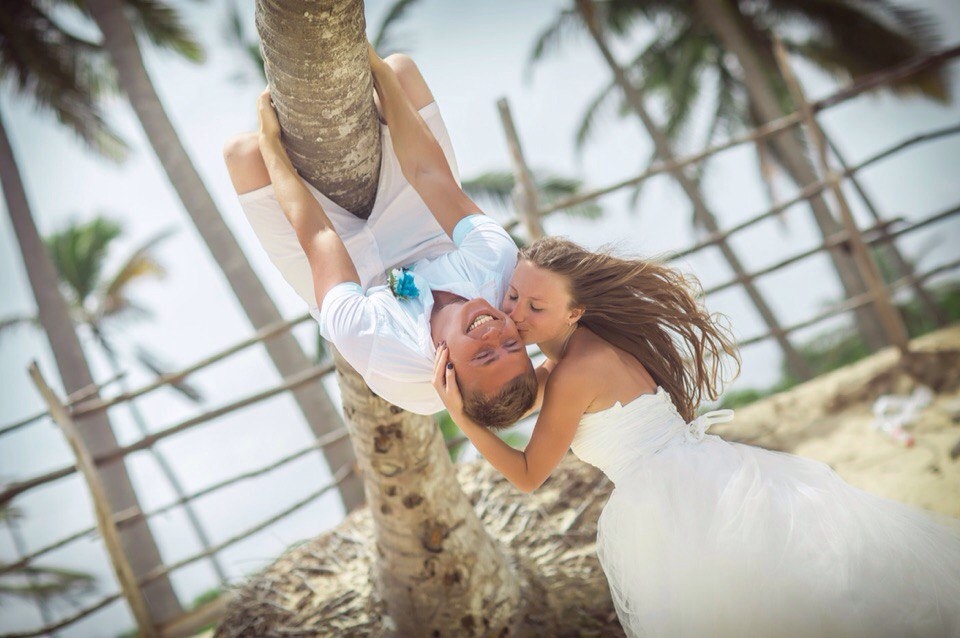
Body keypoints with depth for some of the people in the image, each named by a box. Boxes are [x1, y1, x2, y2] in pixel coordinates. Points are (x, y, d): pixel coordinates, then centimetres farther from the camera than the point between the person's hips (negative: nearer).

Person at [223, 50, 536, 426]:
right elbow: (429, 172, -32)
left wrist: (269, 141, -20)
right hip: (431, 245, 3)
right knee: (400, 68, -5)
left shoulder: (368, 345, -48)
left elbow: (314, 236, -34)